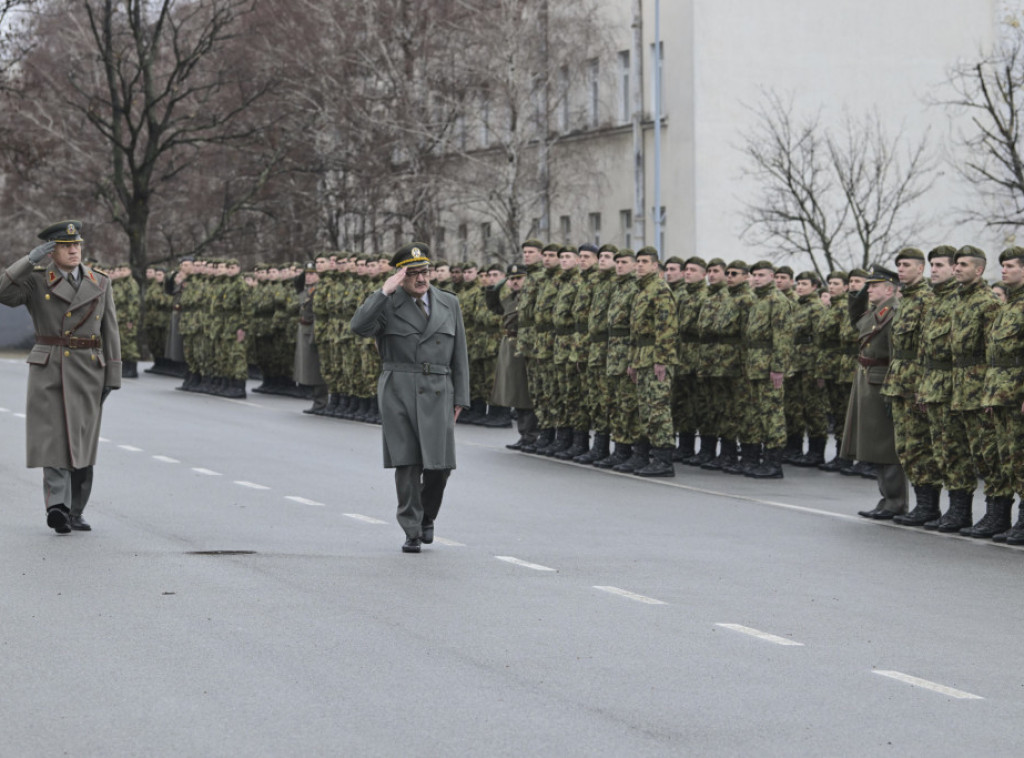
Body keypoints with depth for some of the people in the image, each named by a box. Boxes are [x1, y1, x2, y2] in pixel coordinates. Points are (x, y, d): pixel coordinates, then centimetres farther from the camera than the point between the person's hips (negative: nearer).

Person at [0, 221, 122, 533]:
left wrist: (112, 377, 1)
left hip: (88, 373, 3)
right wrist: (31, 259, -23)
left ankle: (73, 513, 15)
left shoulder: (100, 284, 6)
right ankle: (58, 506, -23)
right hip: (48, 370, -3)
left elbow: (110, 333, 6)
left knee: (81, 443, 6)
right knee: (54, 439, -14)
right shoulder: (36, 280, -1)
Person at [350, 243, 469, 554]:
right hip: (398, 393, -2)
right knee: (407, 463, -3)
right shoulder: (386, 305, 2)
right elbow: (359, 327, -18)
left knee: (439, 465, -3)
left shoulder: (449, 304, 12)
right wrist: (384, 291, -20)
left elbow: (459, 355, 13)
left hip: (438, 393, 2)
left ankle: (427, 516, 24)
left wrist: (460, 398, 8)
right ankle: (412, 532, 6)